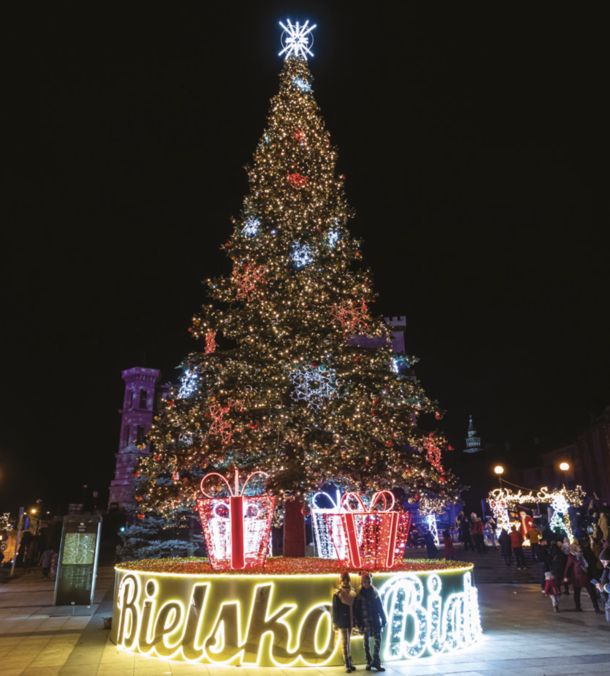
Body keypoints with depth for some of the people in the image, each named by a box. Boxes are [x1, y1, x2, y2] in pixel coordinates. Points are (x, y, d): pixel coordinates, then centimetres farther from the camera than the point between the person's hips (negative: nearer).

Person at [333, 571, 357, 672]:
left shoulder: (353, 594, 7)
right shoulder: (337, 595, -7)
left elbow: (355, 608, 12)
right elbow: (335, 610, -6)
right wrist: (335, 623, -8)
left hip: (351, 622, 5)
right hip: (342, 623, -5)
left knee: (349, 642, 13)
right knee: (345, 642, -3)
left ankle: (350, 663, 20)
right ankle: (347, 665, 1)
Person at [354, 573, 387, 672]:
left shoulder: (375, 593, 7)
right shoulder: (360, 595, -1)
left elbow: (380, 607, 9)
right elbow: (356, 609, -2)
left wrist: (384, 619, 5)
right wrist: (358, 622, -8)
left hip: (376, 620, 2)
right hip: (365, 621, -2)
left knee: (378, 640, -2)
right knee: (366, 641, 4)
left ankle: (376, 661, 7)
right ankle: (369, 662, 14)